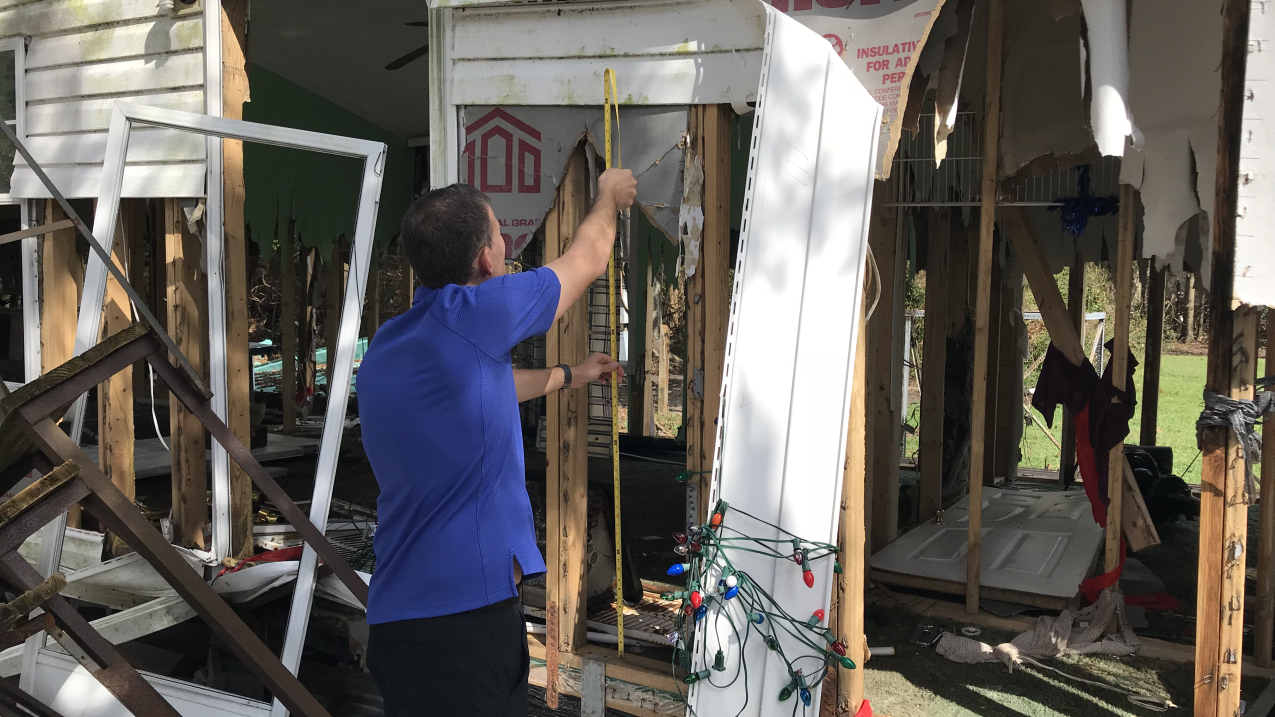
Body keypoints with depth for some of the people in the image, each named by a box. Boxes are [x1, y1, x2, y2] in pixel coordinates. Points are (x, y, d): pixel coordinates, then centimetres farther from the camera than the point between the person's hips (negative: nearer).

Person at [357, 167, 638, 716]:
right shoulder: (472, 314, -13)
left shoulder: (388, 344, 11)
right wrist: (609, 196, 26)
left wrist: (568, 376, 46)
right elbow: (587, 259, 5)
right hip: (464, 614, -8)